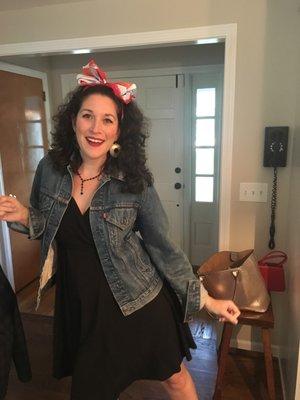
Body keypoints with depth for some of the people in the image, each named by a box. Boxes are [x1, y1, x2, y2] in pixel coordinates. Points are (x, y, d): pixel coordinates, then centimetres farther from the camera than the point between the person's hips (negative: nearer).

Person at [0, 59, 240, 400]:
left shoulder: (134, 181, -17)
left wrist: (206, 299, -8)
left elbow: (164, 248, -9)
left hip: (137, 303, -2)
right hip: (79, 304, 3)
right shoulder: (50, 169, -8)